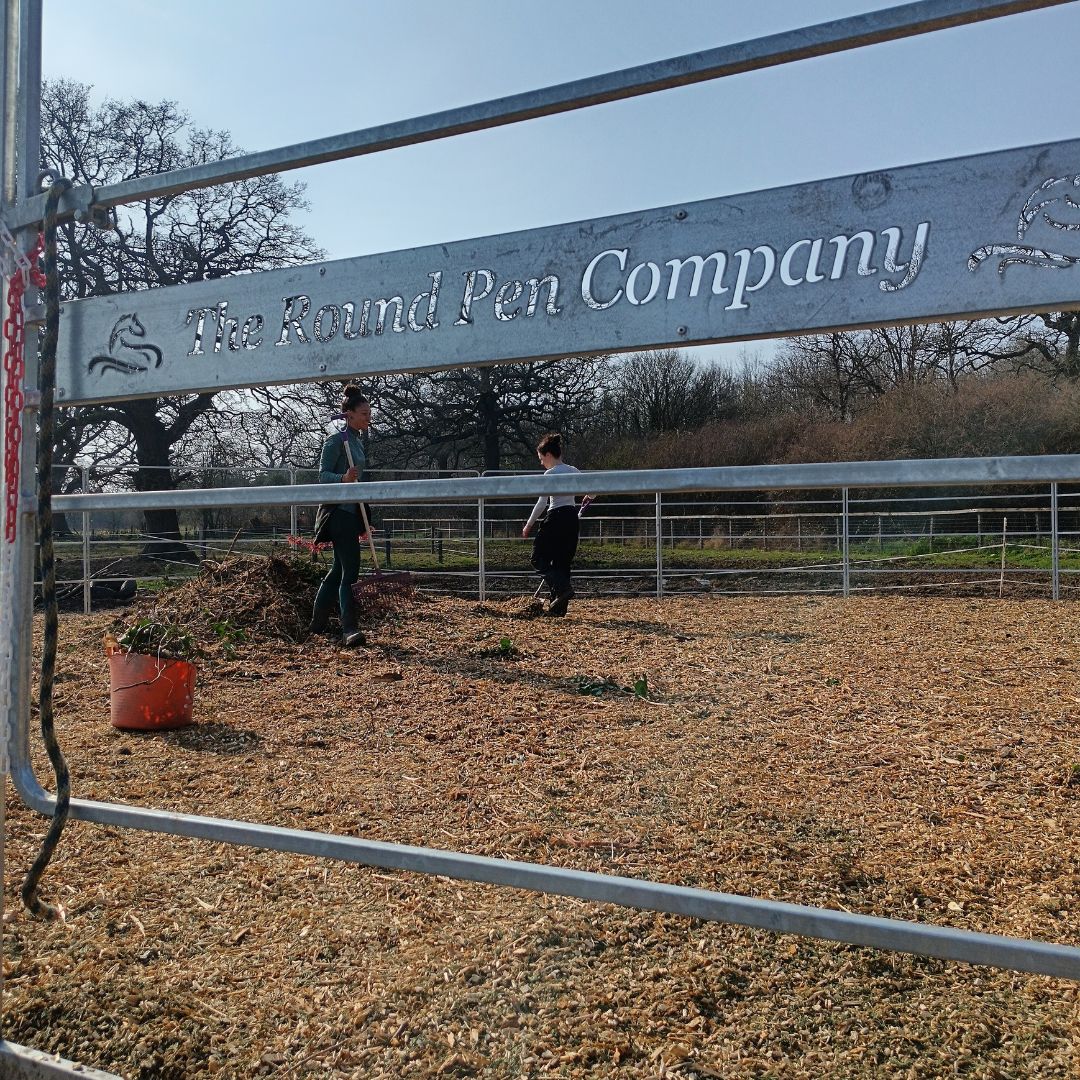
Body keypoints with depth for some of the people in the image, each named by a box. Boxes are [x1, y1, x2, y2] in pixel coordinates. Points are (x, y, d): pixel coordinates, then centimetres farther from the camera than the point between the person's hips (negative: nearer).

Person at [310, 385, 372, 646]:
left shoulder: (358, 440, 16)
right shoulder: (336, 440, -10)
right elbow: (323, 474, -13)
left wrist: (365, 520, 27)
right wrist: (343, 478, -34)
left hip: (351, 511, 9)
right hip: (338, 510, -9)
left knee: (340, 569, 13)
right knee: (350, 571, -14)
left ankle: (318, 623, 23)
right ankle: (349, 630, -14)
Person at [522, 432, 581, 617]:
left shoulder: (550, 473, -10)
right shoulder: (573, 471, 11)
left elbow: (542, 503, -13)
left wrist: (528, 525, -6)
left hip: (556, 518, -8)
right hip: (572, 517, 8)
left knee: (539, 558, 3)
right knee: (562, 561, 11)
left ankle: (562, 588, -18)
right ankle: (559, 607, 10)